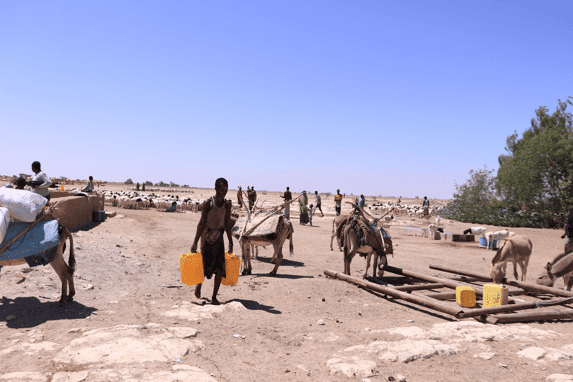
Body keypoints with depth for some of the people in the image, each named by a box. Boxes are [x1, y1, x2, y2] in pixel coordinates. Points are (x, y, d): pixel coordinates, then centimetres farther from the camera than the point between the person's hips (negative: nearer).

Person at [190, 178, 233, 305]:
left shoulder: (227, 204, 4)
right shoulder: (208, 203, -7)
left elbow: (227, 225, 9)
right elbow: (201, 223, -7)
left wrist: (230, 243, 9)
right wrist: (195, 242, -8)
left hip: (219, 238, 3)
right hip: (207, 237, -3)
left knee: (219, 268, -3)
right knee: (205, 265, 3)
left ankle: (214, 297, 8)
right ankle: (199, 283, 36)